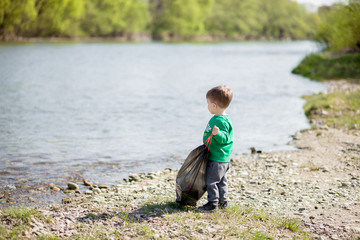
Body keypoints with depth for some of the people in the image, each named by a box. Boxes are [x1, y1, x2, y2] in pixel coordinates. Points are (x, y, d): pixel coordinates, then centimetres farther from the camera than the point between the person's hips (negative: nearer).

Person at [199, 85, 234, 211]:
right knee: (221, 180, 18)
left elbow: (224, 138, -28)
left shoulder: (221, 121, -23)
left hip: (217, 159, -11)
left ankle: (213, 202, 3)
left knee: (211, 181, -4)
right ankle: (223, 201, 28)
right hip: (221, 158, 11)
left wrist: (218, 134, -46)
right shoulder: (219, 118, 10)